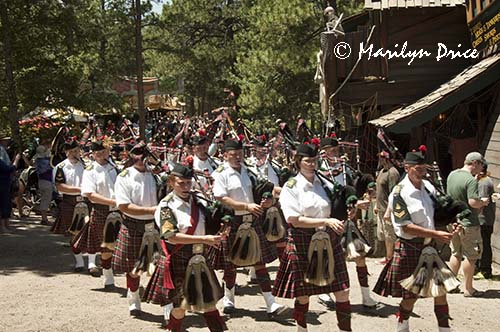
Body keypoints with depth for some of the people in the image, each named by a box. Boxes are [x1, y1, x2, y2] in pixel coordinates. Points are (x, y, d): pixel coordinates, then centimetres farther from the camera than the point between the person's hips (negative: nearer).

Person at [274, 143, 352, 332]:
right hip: (303, 242, -3)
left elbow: (333, 210, 17)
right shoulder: (291, 187, -6)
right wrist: (326, 221, -22)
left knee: (342, 291, 2)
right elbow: (295, 220, -15)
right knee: (303, 294, 9)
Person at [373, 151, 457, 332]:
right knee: (411, 294, 6)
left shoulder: (428, 187, 2)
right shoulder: (399, 193, -15)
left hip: (430, 246, 5)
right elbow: (406, 227, -19)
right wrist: (436, 234, -24)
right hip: (410, 248, -5)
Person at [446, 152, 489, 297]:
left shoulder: (452, 175, 6)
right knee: (471, 256, 5)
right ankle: (468, 288, 11)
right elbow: (473, 202, -27)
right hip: (468, 223, -8)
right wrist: (483, 202, -6)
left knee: (456, 254, 19)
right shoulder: (471, 180, -20)